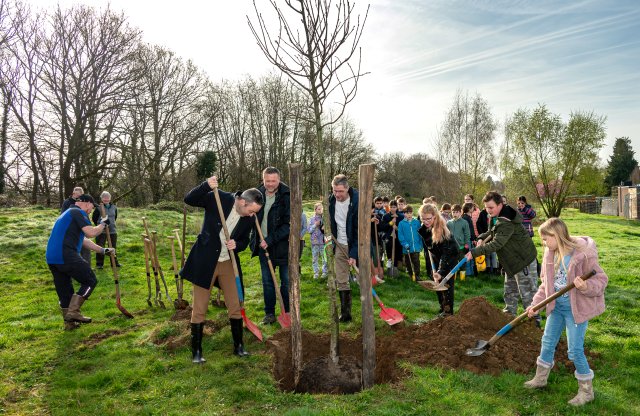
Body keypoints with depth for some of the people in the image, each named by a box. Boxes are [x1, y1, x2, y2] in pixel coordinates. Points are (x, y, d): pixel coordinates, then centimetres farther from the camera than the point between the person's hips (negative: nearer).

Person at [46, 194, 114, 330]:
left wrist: (103, 250, 31)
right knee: (90, 280, 3)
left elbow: (84, 240, 31)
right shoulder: (78, 212, -3)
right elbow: (91, 233, -16)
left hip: (52, 259, 10)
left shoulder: (67, 213, 28)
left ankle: (69, 323, 22)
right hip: (66, 256, -10)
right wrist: (103, 223, 3)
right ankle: (73, 312, -3)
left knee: (64, 290, 16)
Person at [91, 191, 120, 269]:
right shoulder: (98, 208, -8)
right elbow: (94, 218, 1)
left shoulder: (114, 207, 5)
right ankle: (99, 264, 10)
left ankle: (115, 262, 24)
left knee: (113, 247, 13)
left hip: (113, 231, 4)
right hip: (101, 231, -4)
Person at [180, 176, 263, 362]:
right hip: (205, 262, -3)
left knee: (235, 306, 8)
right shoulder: (218, 199, -16)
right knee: (199, 309, 4)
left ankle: (238, 346, 25)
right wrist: (206, 186, -33)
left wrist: (236, 245, -17)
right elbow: (189, 199, -17)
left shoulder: (250, 219, -6)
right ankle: (196, 352, 18)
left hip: (229, 263, 3)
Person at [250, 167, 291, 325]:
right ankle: (269, 313, 23)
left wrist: (270, 240, -21)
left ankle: (288, 313, 20)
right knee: (267, 282, 12)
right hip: (263, 246, 5)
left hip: (282, 246, -4)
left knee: (286, 281, 6)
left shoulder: (287, 196, -14)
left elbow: (289, 224, -17)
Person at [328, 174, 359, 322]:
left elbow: (359, 231, -20)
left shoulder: (357, 202, -20)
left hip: (356, 245, -5)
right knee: (341, 281, 5)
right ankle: (345, 313, 15)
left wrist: (354, 254, -22)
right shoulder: (331, 201, -4)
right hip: (340, 246, 5)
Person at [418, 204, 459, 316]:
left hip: (450, 255, -6)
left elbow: (446, 252, -38)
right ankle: (442, 306, 22)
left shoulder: (441, 229, -35)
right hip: (436, 255, 7)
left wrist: (440, 271, -47)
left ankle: (448, 310, 1)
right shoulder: (423, 227, -16)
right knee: (436, 281, 9)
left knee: (446, 281, -8)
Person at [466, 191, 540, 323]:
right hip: (512, 260, 10)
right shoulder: (496, 217, 2)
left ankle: (534, 321, 9)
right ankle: (509, 316, 32)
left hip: (524, 260, -10)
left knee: (527, 293, -2)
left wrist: (474, 252, -35)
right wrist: (482, 238, -1)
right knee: (510, 292, 19)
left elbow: (496, 244, -35)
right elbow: (493, 231, 19)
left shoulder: (507, 223, -30)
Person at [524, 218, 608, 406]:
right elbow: (546, 283, 7)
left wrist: (586, 287, -34)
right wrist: (536, 303, 1)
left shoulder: (583, 254, -21)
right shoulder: (550, 254, -2)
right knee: (547, 342, 17)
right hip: (556, 306, 7)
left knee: (575, 350, 0)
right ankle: (541, 378, 37)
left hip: (577, 308, -7)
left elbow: (601, 279, -13)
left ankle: (586, 390, 22)